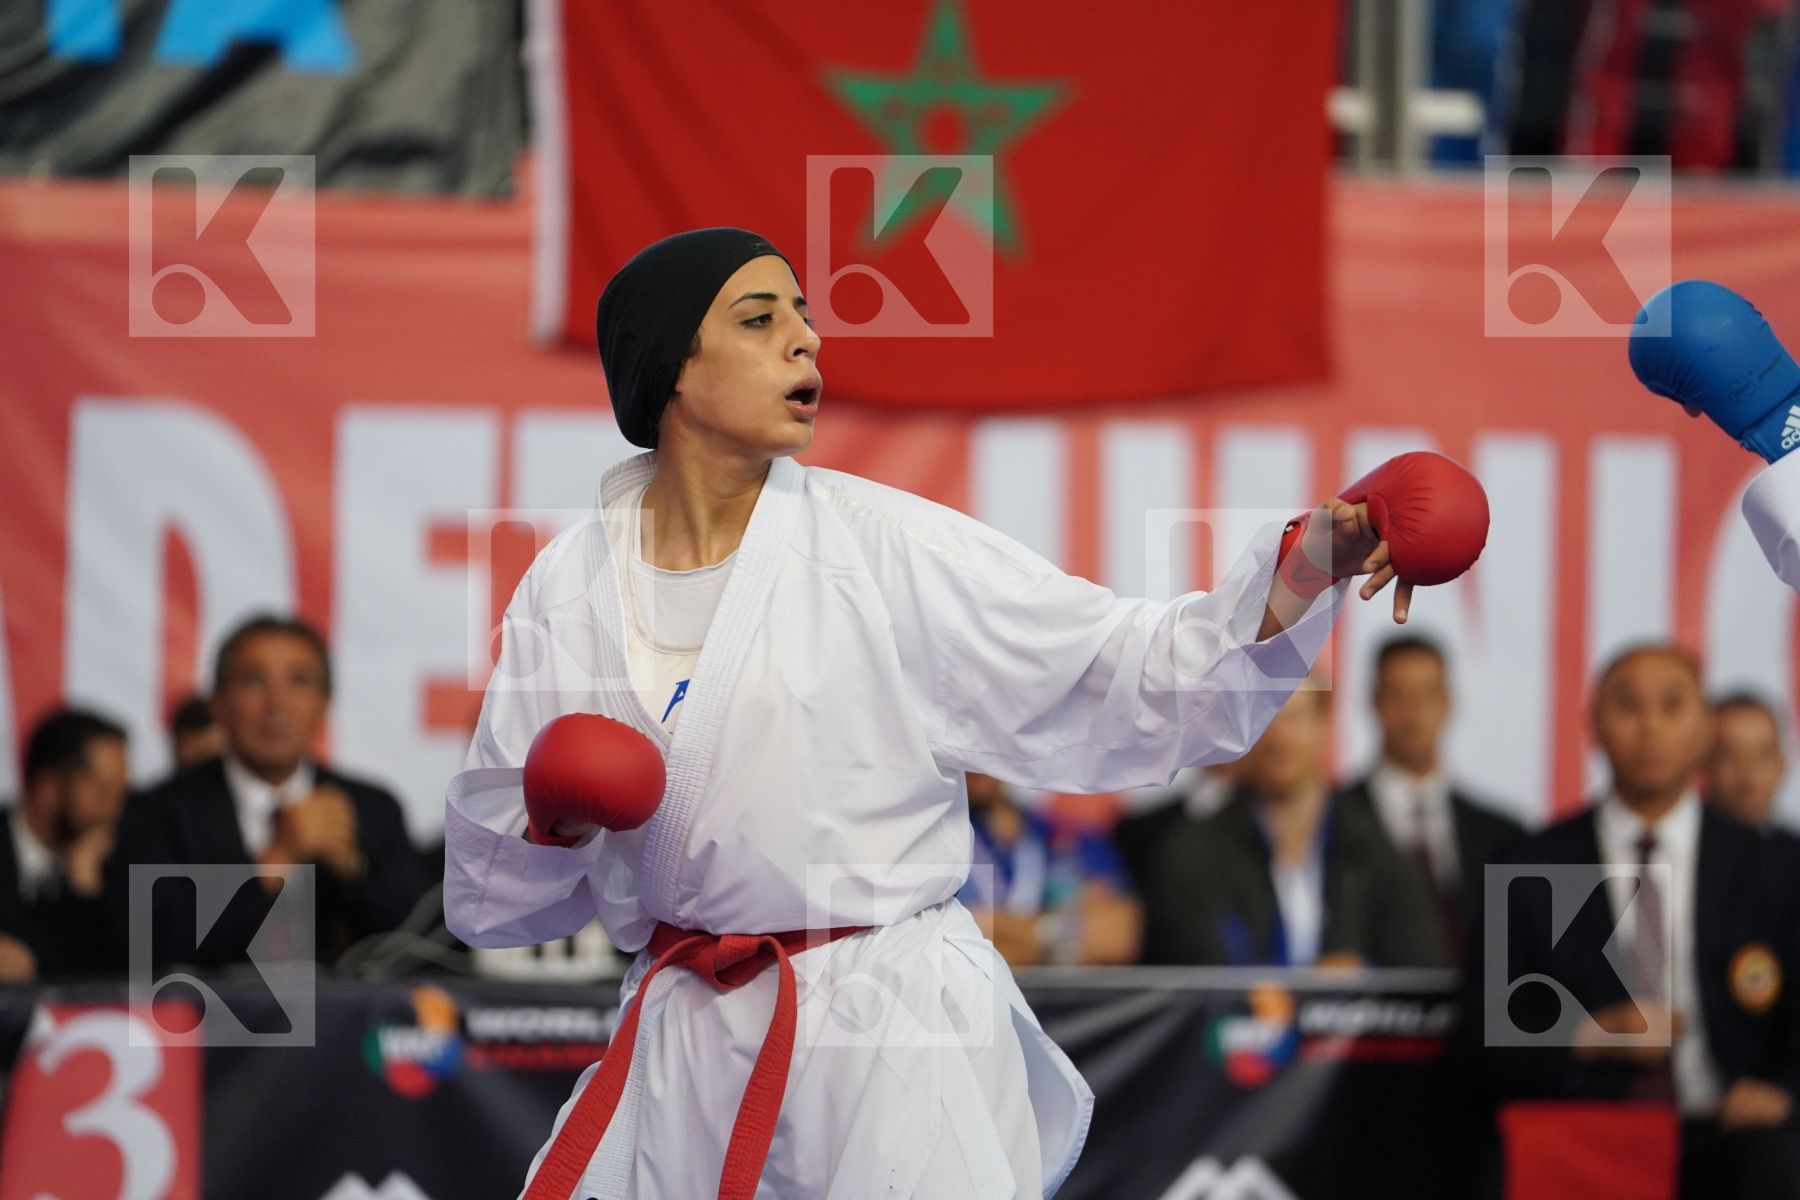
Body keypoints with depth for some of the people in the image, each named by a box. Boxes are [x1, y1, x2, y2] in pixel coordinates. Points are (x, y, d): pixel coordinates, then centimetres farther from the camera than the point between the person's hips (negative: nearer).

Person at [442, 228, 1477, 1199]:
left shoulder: (884, 544, -4)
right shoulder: (569, 590, 3)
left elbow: (1135, 682, -6)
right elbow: (493, 900, 9)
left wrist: (1306, 568, -20)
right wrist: (553, 816, -13)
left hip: (893, 1033, -2)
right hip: (687, 1049, 3)